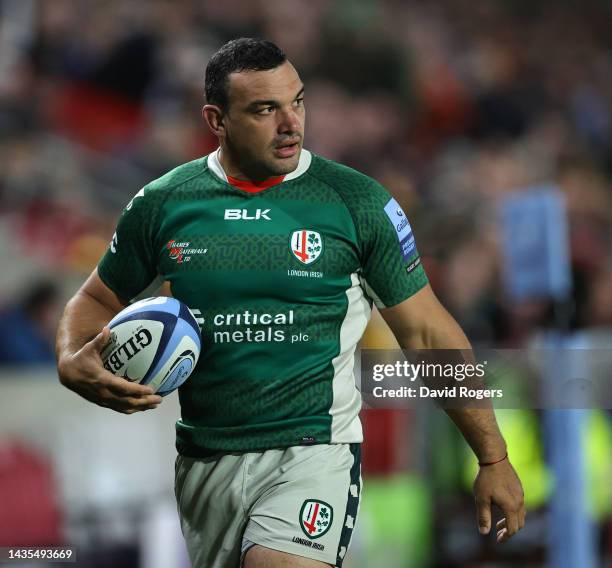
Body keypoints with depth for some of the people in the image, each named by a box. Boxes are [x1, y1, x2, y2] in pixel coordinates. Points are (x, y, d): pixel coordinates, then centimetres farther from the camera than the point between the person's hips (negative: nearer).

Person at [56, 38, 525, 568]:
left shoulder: (358, 202, -4)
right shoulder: (162, 204, 2)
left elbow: (428, 333, 1)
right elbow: (99, 300, 17)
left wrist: (493, 459, 0)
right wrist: (73, 362, -6)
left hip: (312, 450, -4)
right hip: (203, 460, 4)